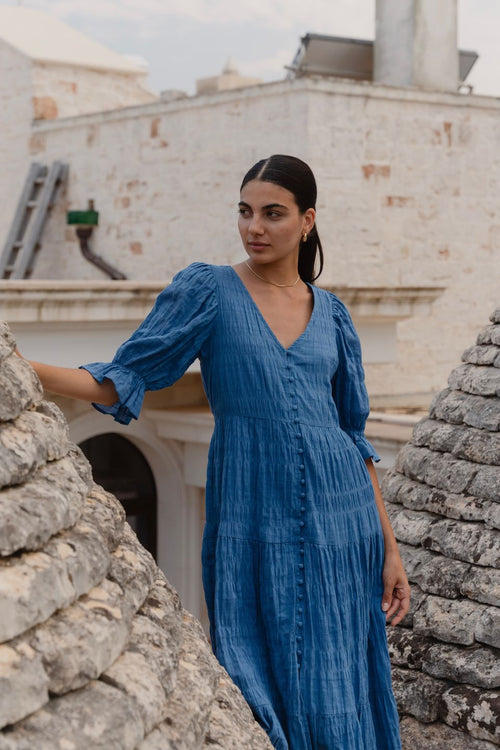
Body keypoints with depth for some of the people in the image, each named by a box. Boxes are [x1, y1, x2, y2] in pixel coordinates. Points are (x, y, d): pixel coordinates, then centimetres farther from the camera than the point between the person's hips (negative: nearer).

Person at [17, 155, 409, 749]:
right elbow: (125, 380, -4)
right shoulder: (207, 291, 1)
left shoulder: (330, 311, 9)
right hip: (251, 528, -2)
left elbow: (355, 434, 11)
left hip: (338, 522, 2)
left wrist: (389, 549, 9)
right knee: (260, 699, 3)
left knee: (335, 699, 5)